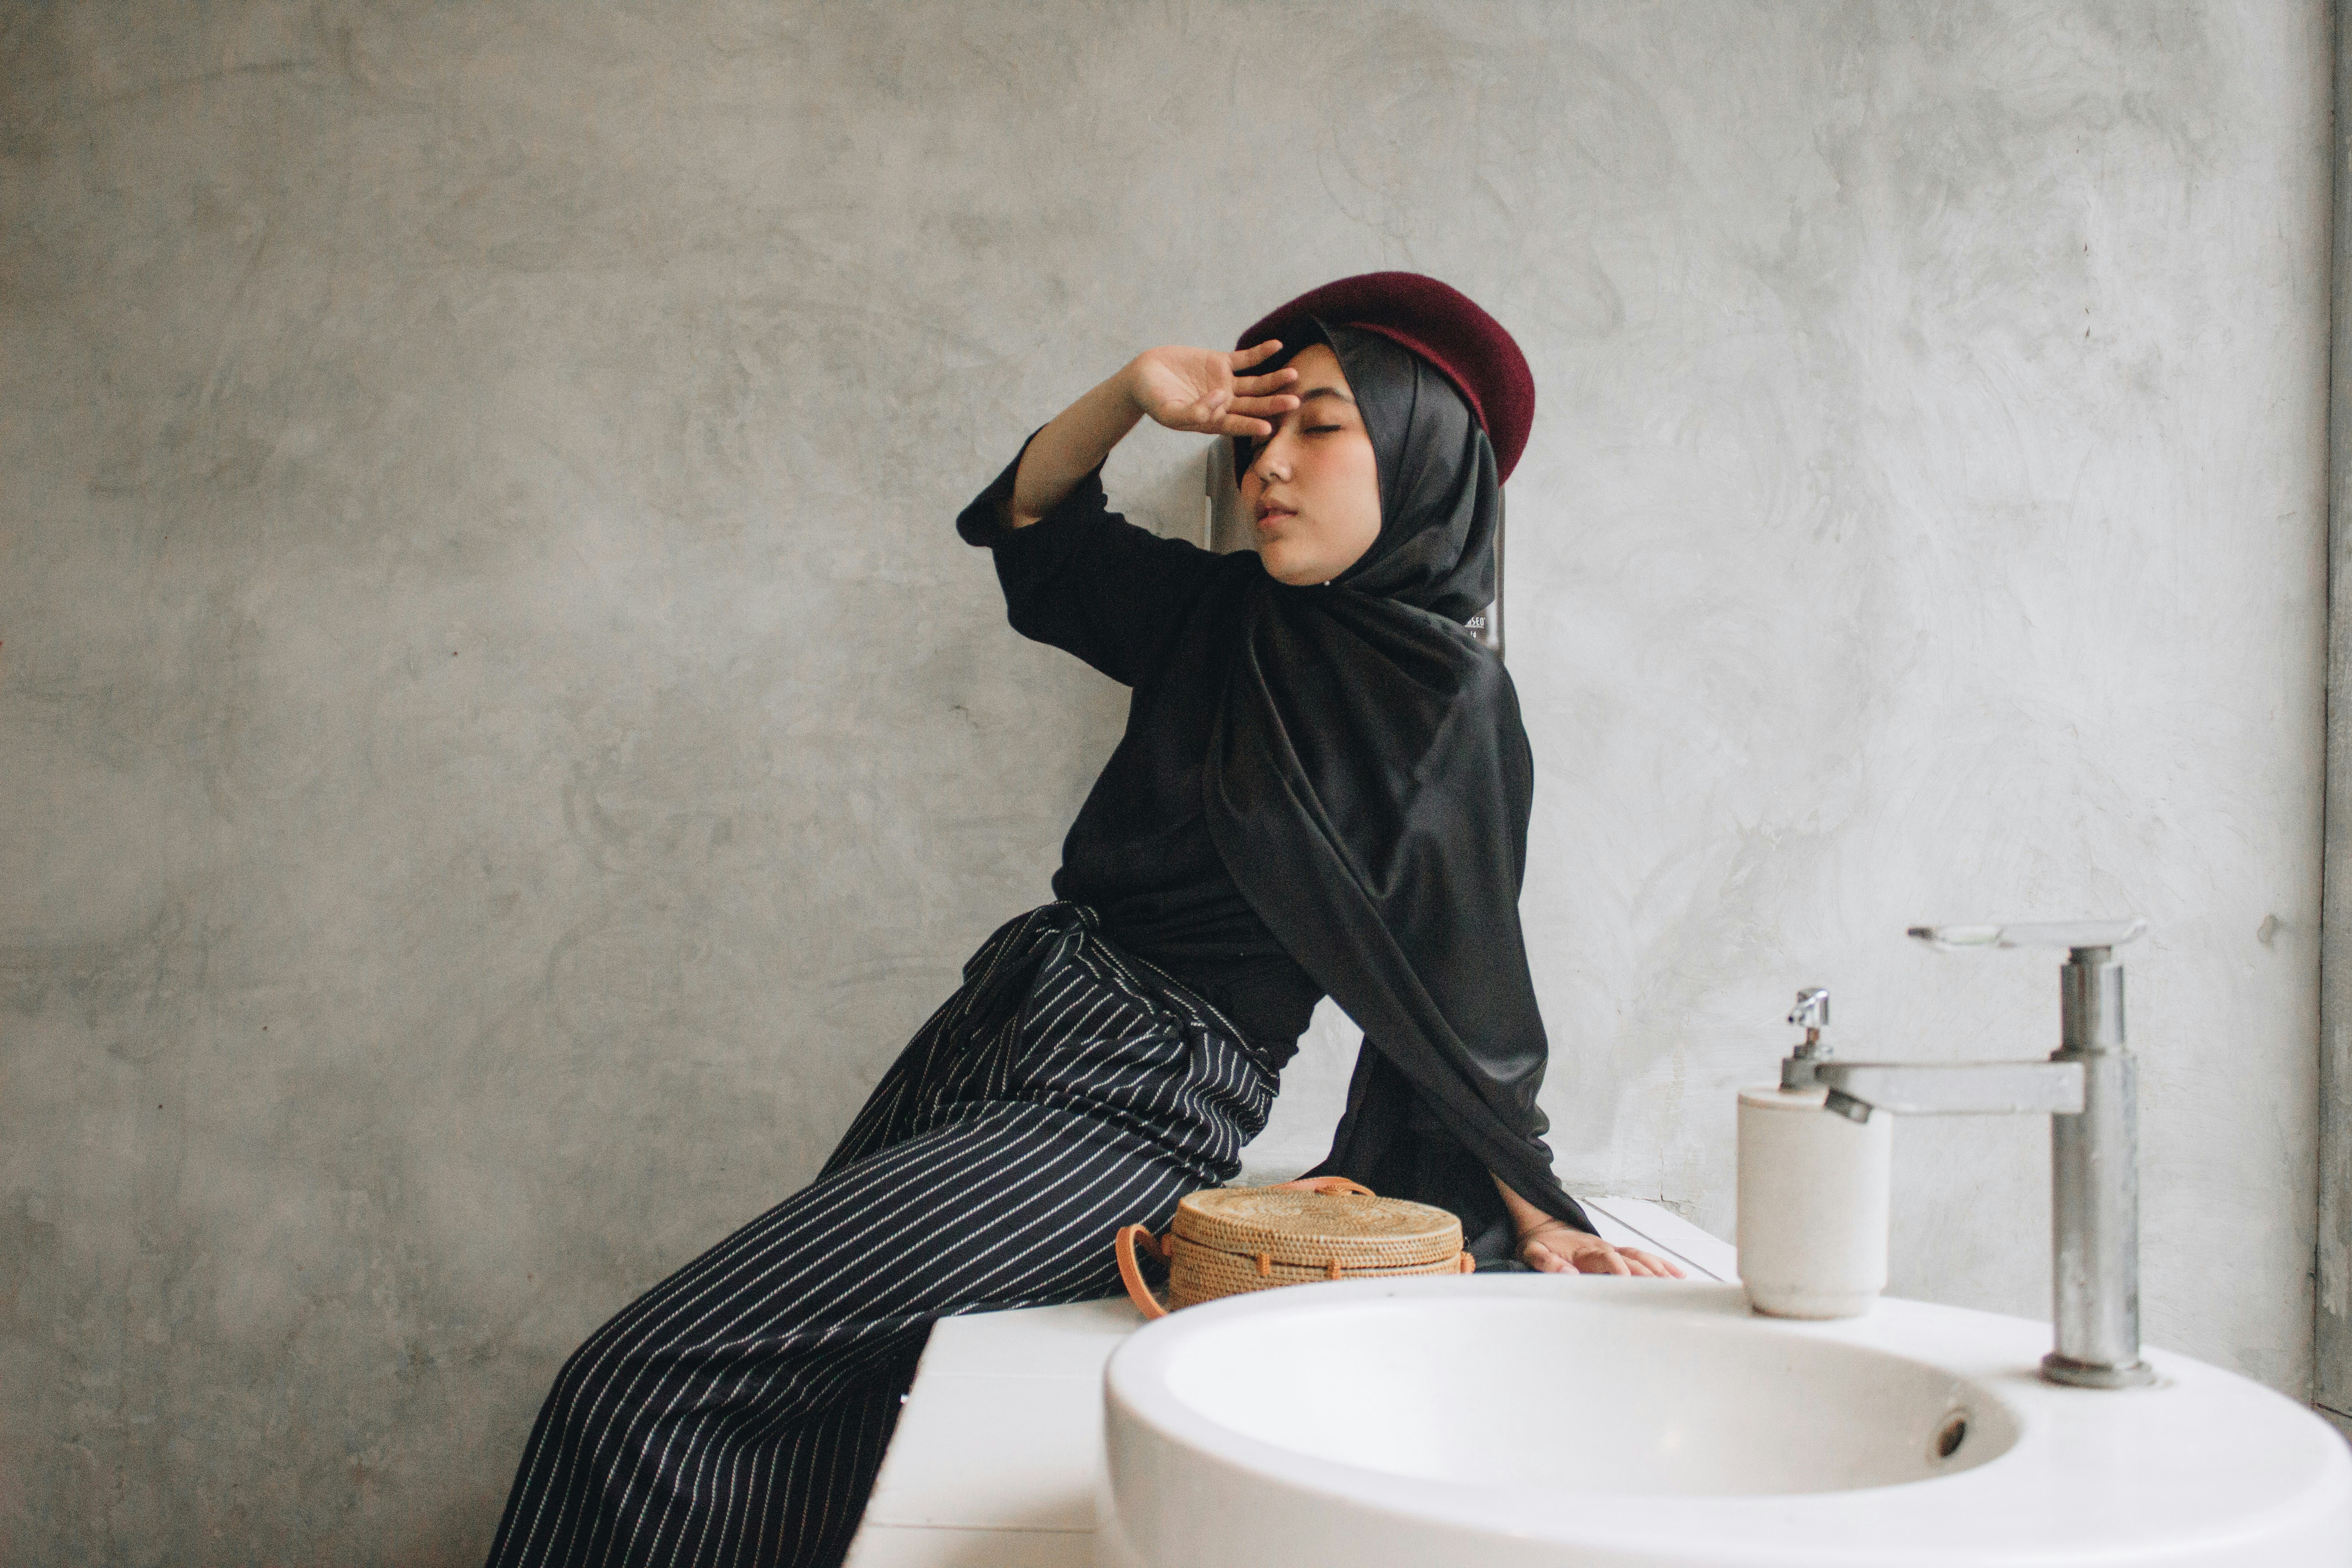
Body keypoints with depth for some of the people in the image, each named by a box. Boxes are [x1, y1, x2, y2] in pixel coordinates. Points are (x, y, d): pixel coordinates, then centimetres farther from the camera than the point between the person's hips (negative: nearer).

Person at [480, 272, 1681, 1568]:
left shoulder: (1452, 705, -8)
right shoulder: (1222, 614, 11)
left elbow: (1451, 992, -2)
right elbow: (1028, 520, 23)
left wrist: (1532, 1214, -2)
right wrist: (1135, 394, 7)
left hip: (1129, 1114, -8)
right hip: (996, 1022, 8)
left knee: (642, 1393, -14)